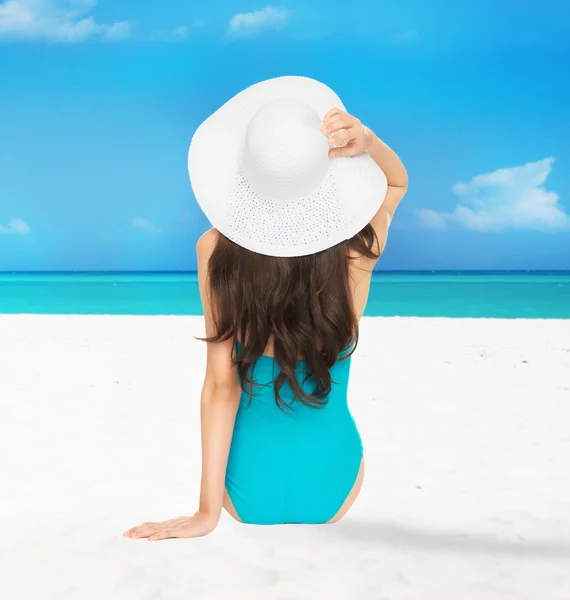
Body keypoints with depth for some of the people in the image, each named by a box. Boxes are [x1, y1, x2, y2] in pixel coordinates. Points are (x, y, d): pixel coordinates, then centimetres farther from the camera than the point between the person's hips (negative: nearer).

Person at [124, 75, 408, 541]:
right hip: (331, 493, 0)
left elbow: (221, 385, -21)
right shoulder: (356, 253, -21)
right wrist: (366, 142, -22)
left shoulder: (215, 251, -23)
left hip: (247, 495, 0)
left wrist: (208, 510, -13)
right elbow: (397, 181, 0)